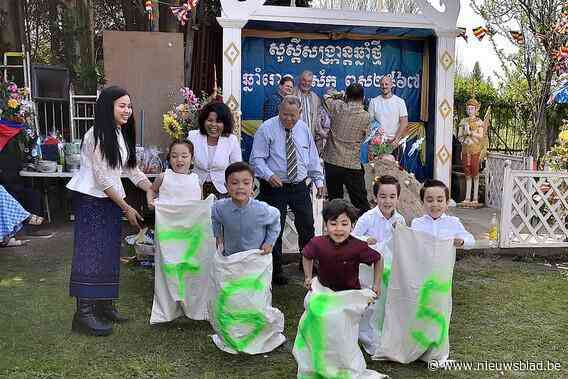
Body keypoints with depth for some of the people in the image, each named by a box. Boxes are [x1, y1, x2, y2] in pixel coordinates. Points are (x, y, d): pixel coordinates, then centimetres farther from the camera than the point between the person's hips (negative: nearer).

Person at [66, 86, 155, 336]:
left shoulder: (122, 134, 9)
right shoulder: (96, 136, -17)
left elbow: (131, 168, 12)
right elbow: (102, 177, -18)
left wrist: (150, 190, -3)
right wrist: (127, 208, -15)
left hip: (111, 199, 8)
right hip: (91, 200, -8)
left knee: (110, 252, 10)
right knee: (90, 253, -6)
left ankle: (104, 305, 20)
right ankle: (84, 312, 0)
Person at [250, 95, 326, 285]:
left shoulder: (304, 128, 8)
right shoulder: (266, 129, -7)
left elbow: (313, 157, 14)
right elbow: (257, 159, -9)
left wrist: (319, 180, 10)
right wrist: (269, 175, -25)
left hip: (300, 186, 4)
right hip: (274, 187, -4)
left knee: (307, 226, 11)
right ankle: (276, 270, 16)